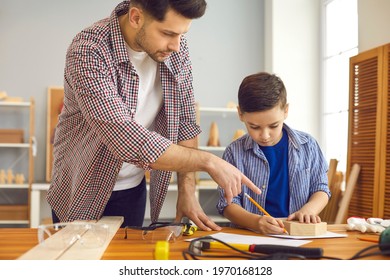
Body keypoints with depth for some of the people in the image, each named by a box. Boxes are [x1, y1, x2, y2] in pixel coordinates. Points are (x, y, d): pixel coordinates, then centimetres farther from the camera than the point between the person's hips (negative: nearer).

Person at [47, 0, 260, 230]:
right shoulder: (88, 53, -28)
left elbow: (184, 121, -4)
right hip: (82, 195, -4)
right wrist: (208, 161, -31)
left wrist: (187, 190, -11)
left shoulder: (177, 49, -10)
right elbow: (126, 140, -35)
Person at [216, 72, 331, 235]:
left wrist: (309, 209, -10)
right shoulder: (235, 152, -1)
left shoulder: (307, 145, 5)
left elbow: (320, 189, 12)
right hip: (249, 236, -1)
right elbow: (228, 204, -3)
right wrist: (256, 222, -22)